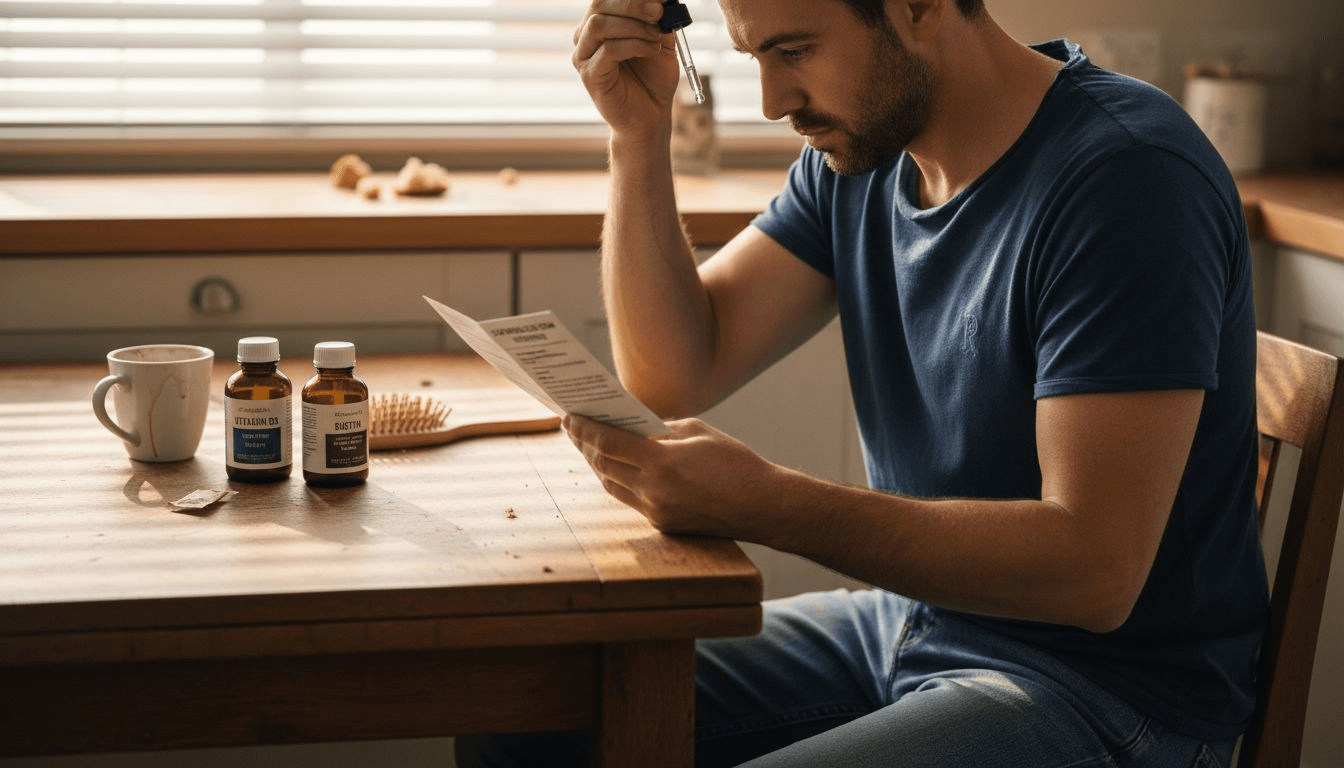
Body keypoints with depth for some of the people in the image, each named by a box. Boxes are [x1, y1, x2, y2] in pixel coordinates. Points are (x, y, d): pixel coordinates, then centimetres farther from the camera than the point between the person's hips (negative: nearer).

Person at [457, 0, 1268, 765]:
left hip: (1109, 683, -7)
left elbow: (1095, 570, -27)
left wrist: (765, 505, -31)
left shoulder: (1127, 176, -22)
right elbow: (677, 374, 4)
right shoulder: (856, 149, 3)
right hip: (904, 621, 8)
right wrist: (640, 132, -7)